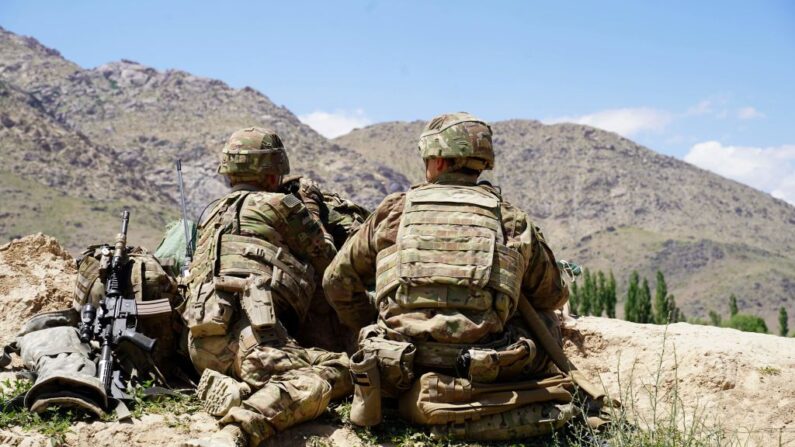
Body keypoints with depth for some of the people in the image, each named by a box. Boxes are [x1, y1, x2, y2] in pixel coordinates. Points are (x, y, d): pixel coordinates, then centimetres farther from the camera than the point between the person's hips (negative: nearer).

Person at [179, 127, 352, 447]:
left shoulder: (212, 213, 30)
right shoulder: (281, 204, 12)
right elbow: (328, 263, 20)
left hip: (201, 343, 8)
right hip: (246, 333, -8)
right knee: (337, 372, -23)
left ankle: (225, 389, -14)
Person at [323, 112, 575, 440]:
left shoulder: (393, 211, 9)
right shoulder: (512, 220, 8)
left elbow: (337, 282, 18)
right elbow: (553, 296, 22)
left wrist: (373, 329, 34)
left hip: (401, 375, 1)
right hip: (482, 372, 0)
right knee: (544, 321, 24)